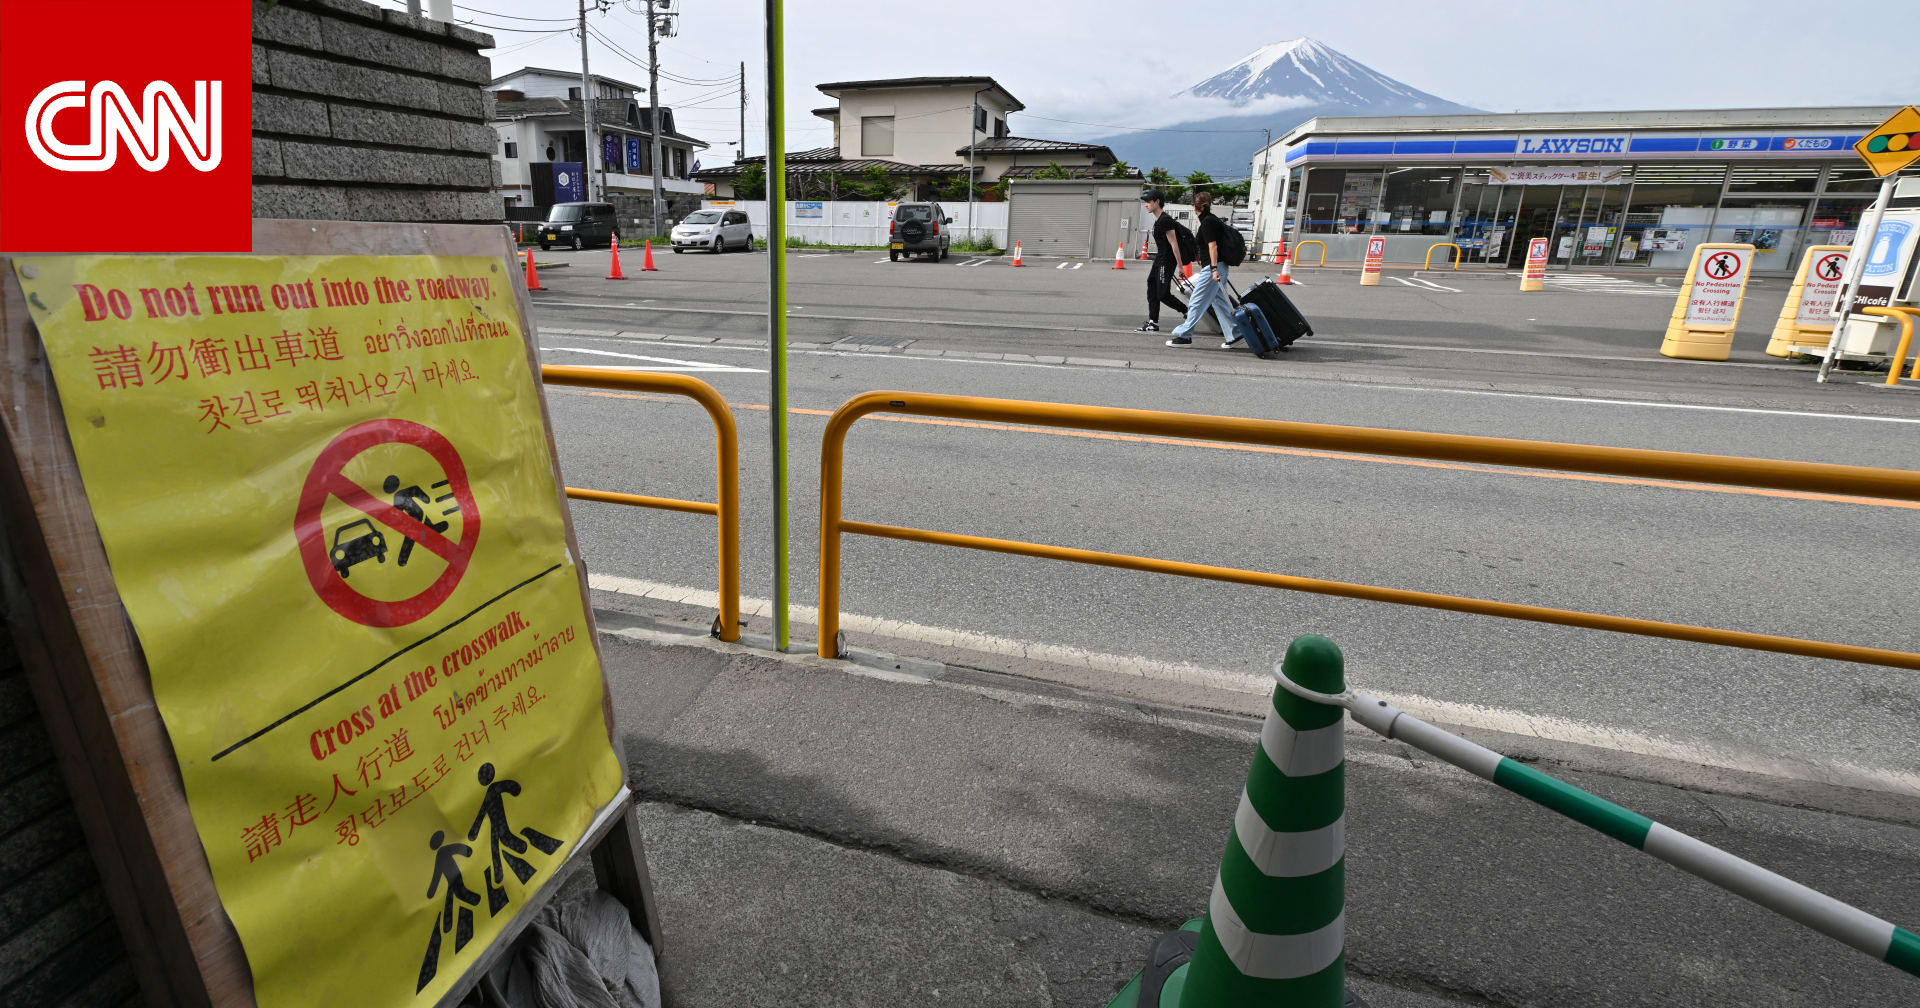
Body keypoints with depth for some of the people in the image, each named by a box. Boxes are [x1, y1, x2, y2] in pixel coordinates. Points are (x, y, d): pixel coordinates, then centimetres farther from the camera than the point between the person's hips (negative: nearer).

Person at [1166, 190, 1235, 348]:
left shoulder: (1207, 222, -11)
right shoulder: (1213, 219, 16)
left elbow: (1213, 246, -19)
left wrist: (1214, 268, -24)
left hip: (1211, 268, -10)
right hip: (1219, 266, 10)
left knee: (1197, 303, -5)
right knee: (1219, 301, 12)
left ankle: (1184, 335, 0)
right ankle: (1233, 335, 13)